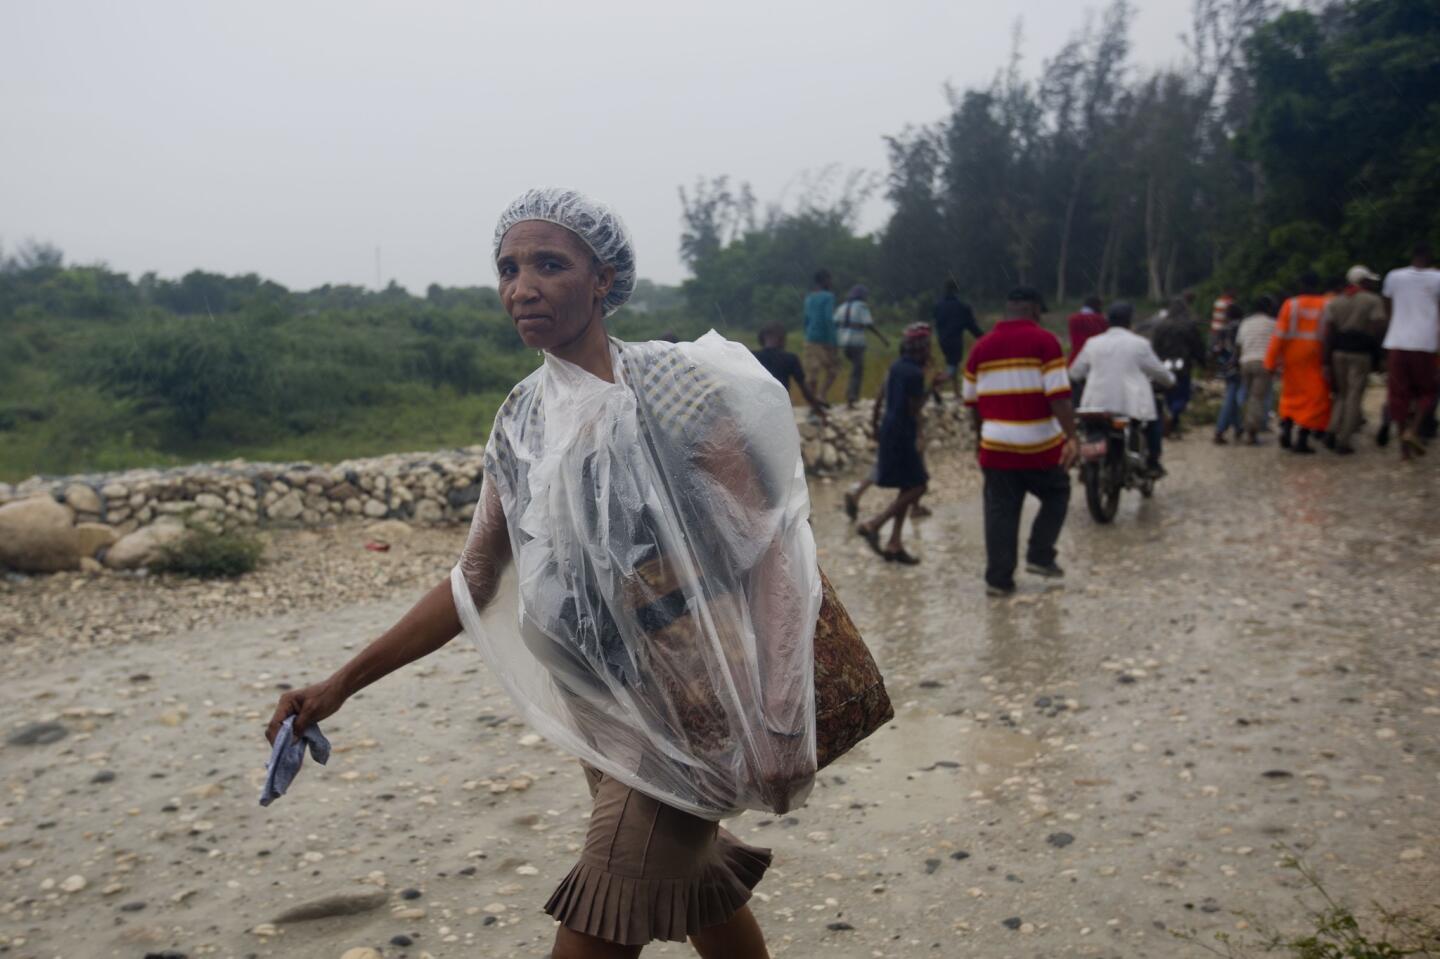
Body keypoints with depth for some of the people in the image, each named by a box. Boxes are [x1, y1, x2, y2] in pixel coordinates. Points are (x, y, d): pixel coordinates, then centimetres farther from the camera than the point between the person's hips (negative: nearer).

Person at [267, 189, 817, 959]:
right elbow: (475, 581, 7)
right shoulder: (520, 420, 2)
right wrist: (341, 685, 5)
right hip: (595, 710, 6)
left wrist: (781, 724, -22)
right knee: (695, 883, 23)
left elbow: (774, 550, -17)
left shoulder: (676, 389, -16)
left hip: (681, 702, -6)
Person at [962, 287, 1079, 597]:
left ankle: (998, 578, 8)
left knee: (1000, 511, 8)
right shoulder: (1044, 341, -7)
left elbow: (972, 401, 14)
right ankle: (1039, 556, 13)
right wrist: (1072, 437, -13)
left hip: (996, 446, 3)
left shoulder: (981, 347, 7)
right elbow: (1059, 395, -15)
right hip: (1040, 445, -3)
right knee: (1055, 496, 20)